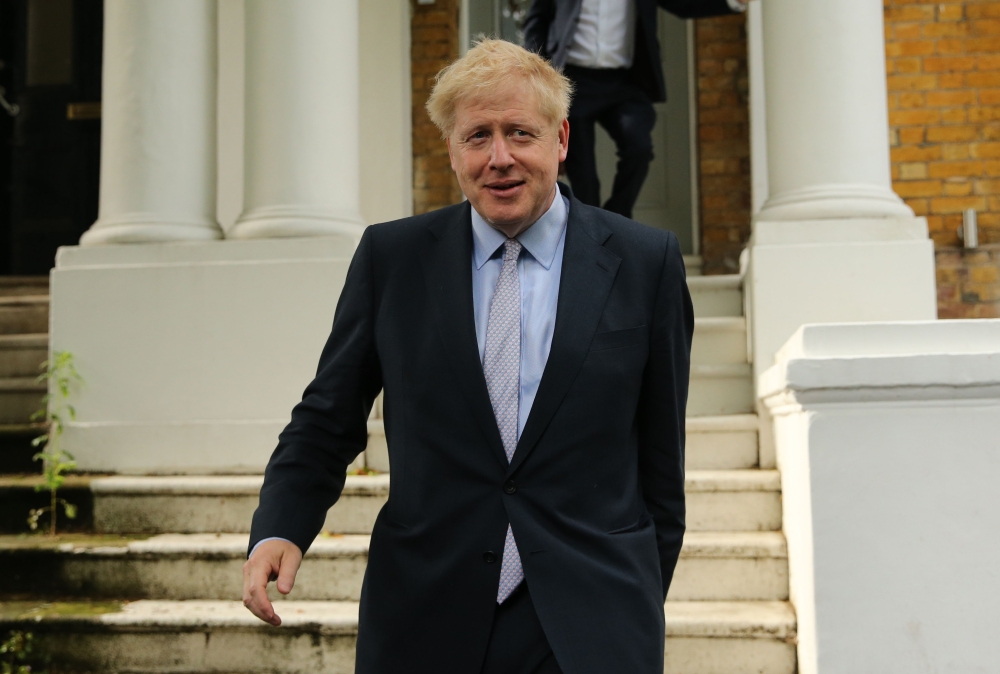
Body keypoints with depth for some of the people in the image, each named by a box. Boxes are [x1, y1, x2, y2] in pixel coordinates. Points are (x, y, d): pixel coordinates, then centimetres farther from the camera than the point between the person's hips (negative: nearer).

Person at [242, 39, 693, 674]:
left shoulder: (646, 262, -1)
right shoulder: (391, 257, 2)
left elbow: (661, 452, 5)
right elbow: (328, 419, 6)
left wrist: (641, 606, 8)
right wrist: (279, 529, -11)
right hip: (427, 621, 1)